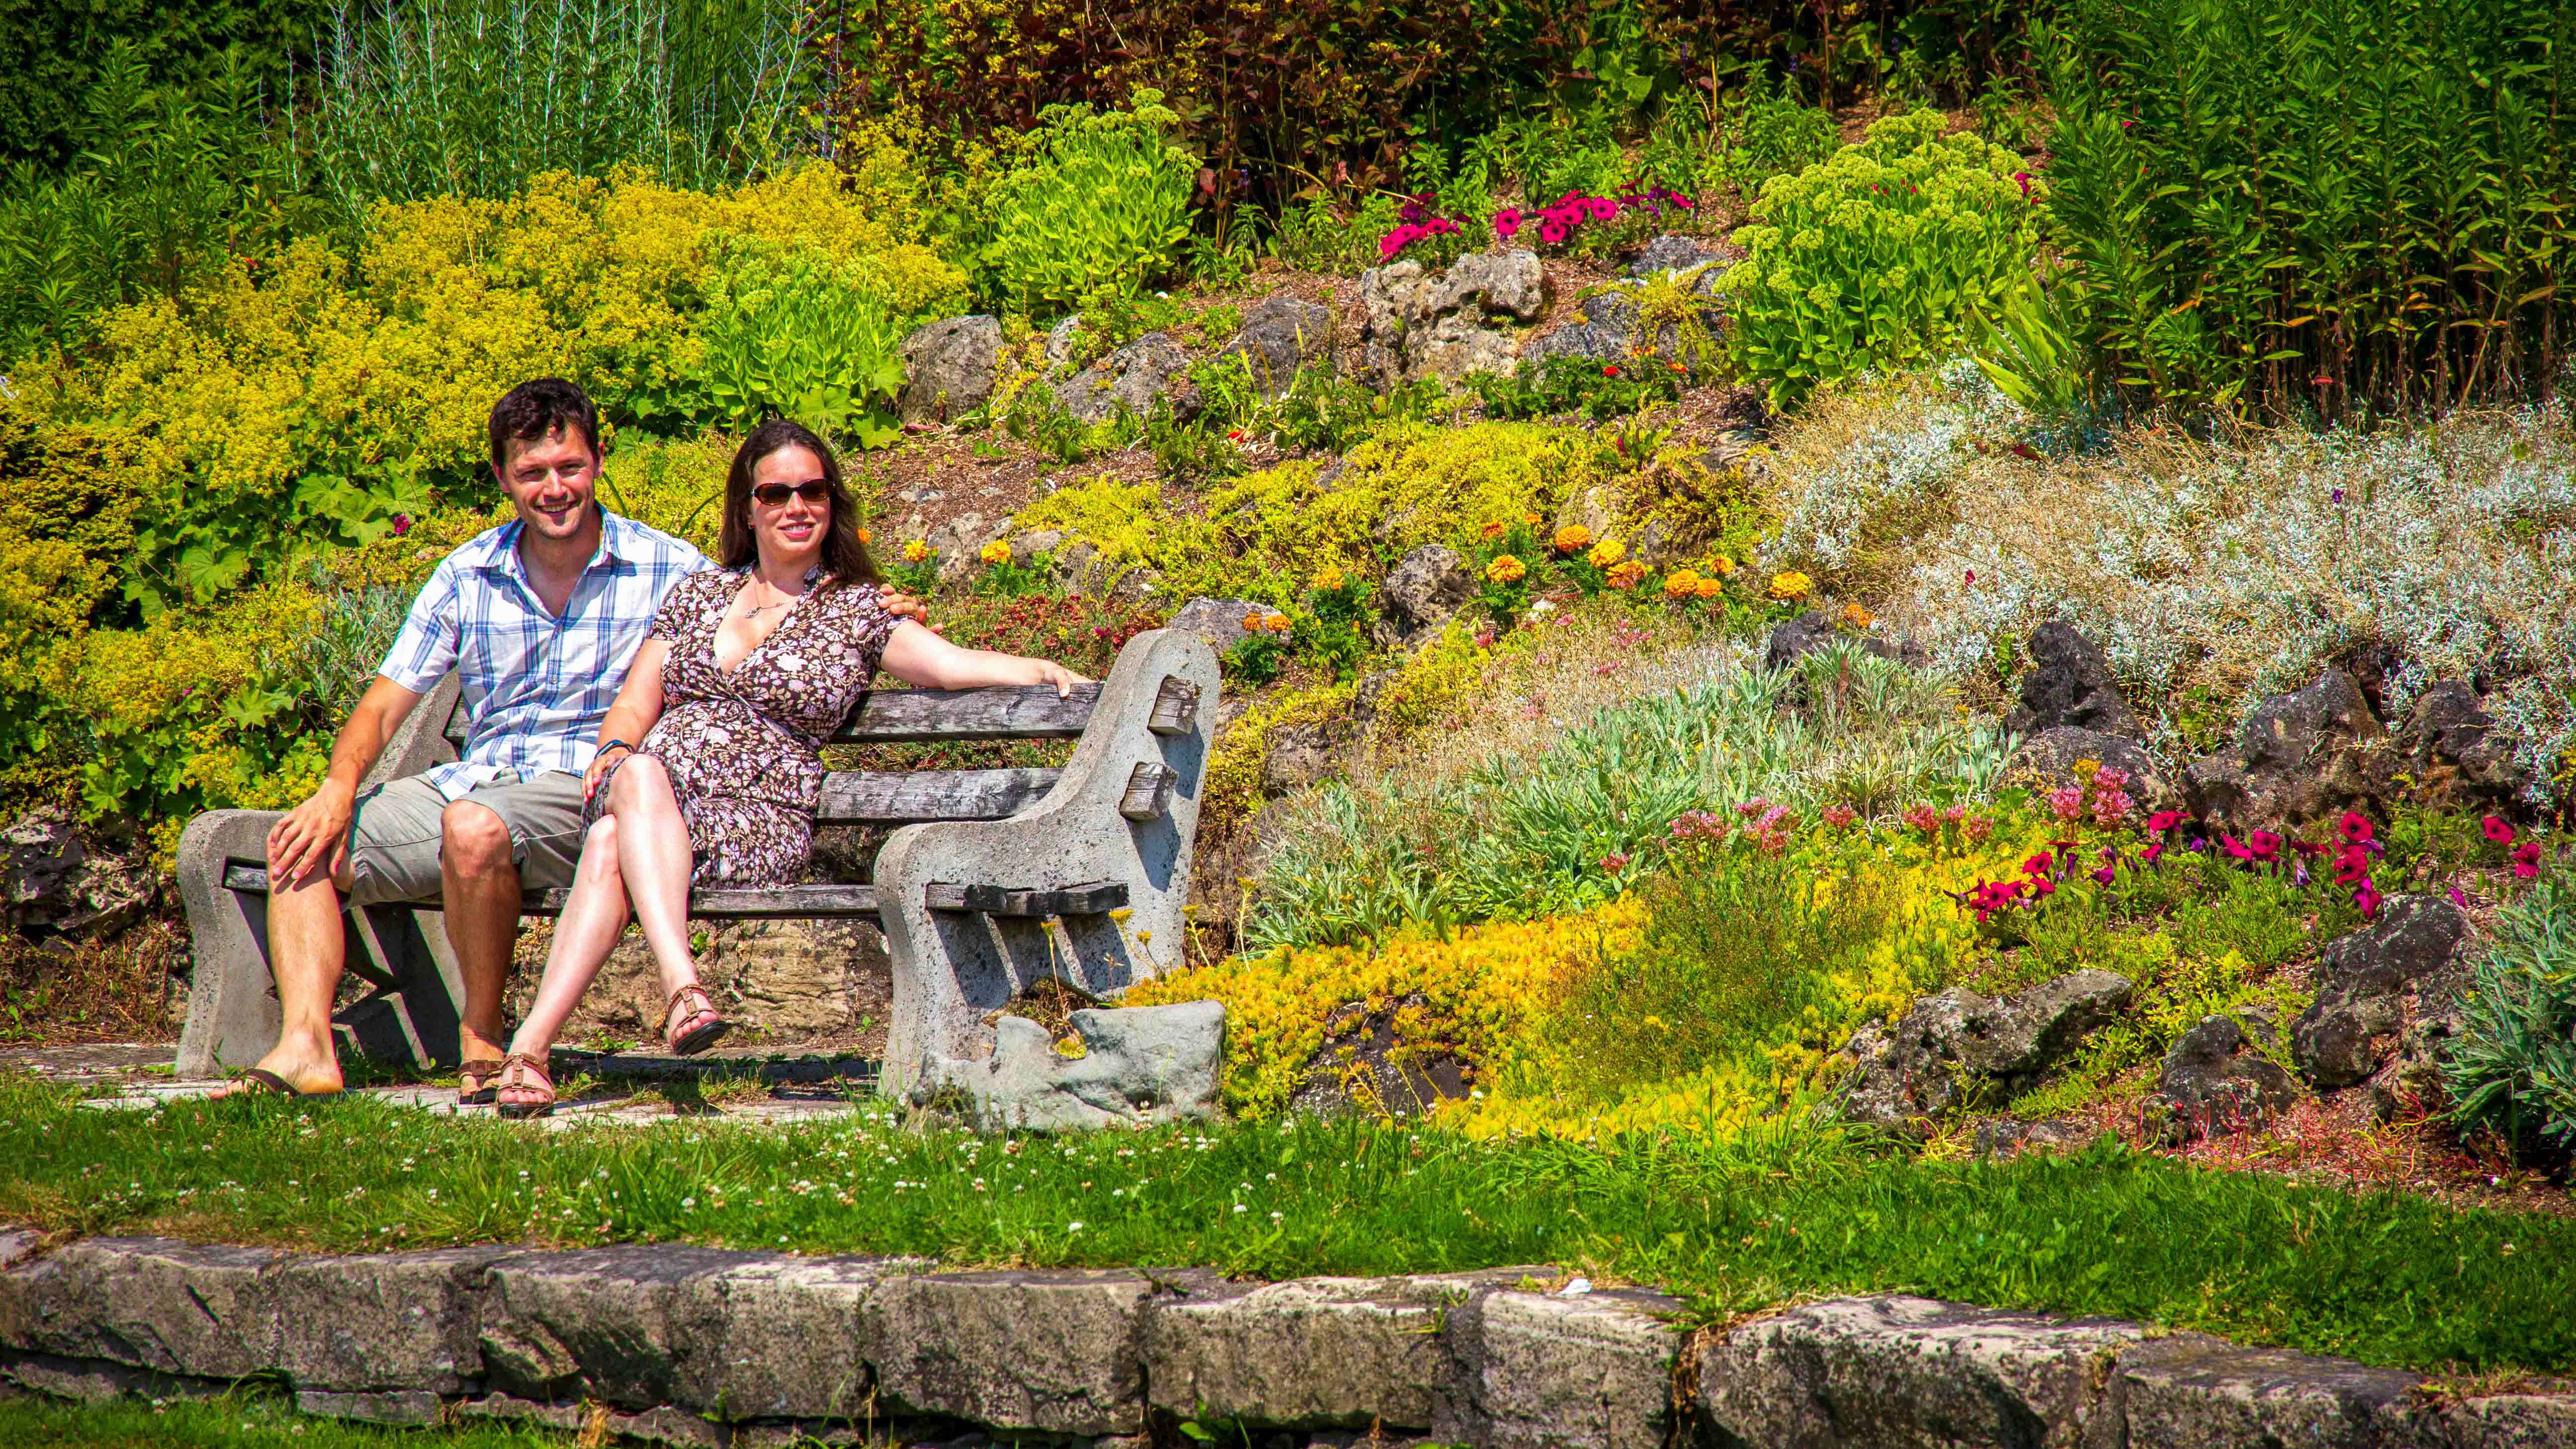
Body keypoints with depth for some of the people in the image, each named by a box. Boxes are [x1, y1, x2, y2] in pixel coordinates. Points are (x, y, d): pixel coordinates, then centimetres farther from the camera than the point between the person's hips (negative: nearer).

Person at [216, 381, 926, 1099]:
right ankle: (307, 1045, -21)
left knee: (474, 826, -36)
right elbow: (385, 703, 6)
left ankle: (483, 1038, -20)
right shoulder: (467, 575, 7)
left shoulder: (670, 569, 0)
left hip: (590, 789, -5)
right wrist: (339, 790, -12)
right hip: (476, 783, 5)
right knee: (303, 846, -9)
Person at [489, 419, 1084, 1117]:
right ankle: (681, 984, -50)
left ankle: (532, 1043, -43)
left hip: (758, 817, -2)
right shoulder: (698, 595, 23)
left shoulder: (856, 613, 13)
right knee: (640, 775, -37)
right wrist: (616, 750, -1)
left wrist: (1038, 668, -20)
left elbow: (953, 665, -1)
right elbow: (633, 705, 22)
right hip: (643, 794, 2)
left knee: (612, 848, -33)